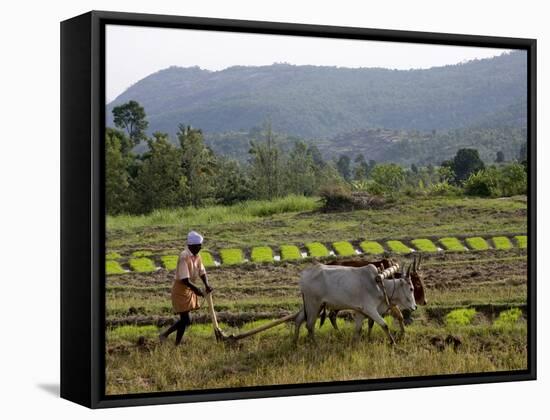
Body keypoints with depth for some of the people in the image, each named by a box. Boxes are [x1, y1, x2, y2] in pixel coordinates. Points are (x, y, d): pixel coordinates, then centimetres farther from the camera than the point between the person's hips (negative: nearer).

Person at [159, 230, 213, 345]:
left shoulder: (197, 256, 3)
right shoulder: (184, 257, -24)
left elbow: (202, 272, 6)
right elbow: (185, 280, -28)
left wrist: (207, 285, -12)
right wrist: (196, 290, -26)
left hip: (189, 290, 8)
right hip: (180, 290, -8)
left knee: (185, 320, 13)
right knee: (186, 320, -7)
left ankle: (164, 335, 28)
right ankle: (177, 345, 5)